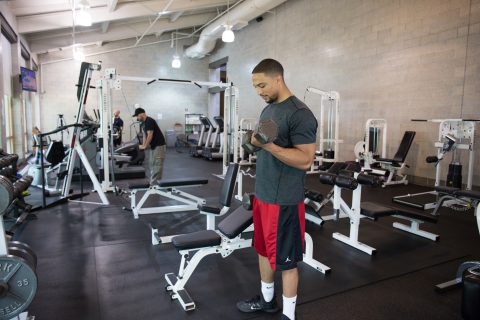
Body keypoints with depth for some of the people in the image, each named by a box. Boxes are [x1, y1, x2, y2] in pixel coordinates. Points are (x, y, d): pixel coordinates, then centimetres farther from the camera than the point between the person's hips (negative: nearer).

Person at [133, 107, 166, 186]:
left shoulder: (149, 121, -18)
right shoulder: (143, 123, 12)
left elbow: (150, 136, -21)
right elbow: (145, 135, 15)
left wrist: (145, 146, -15)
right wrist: (143, 145, 3)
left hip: (159, 145, -10)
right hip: (153, 146, 11)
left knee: (157, 165, -9)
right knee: (152, 164, 13)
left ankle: (155, 184, -7)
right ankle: (152, 182, 20)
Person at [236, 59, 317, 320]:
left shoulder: (299, 114, -17)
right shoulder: (268, 110, 11)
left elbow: (305, 159, -22)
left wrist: (268, 145, -30)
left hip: (284, 200, -9)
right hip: (262, 195, 9)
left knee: (285, 260, 5)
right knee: (264, 250, 20)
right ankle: (267, 299, 40)